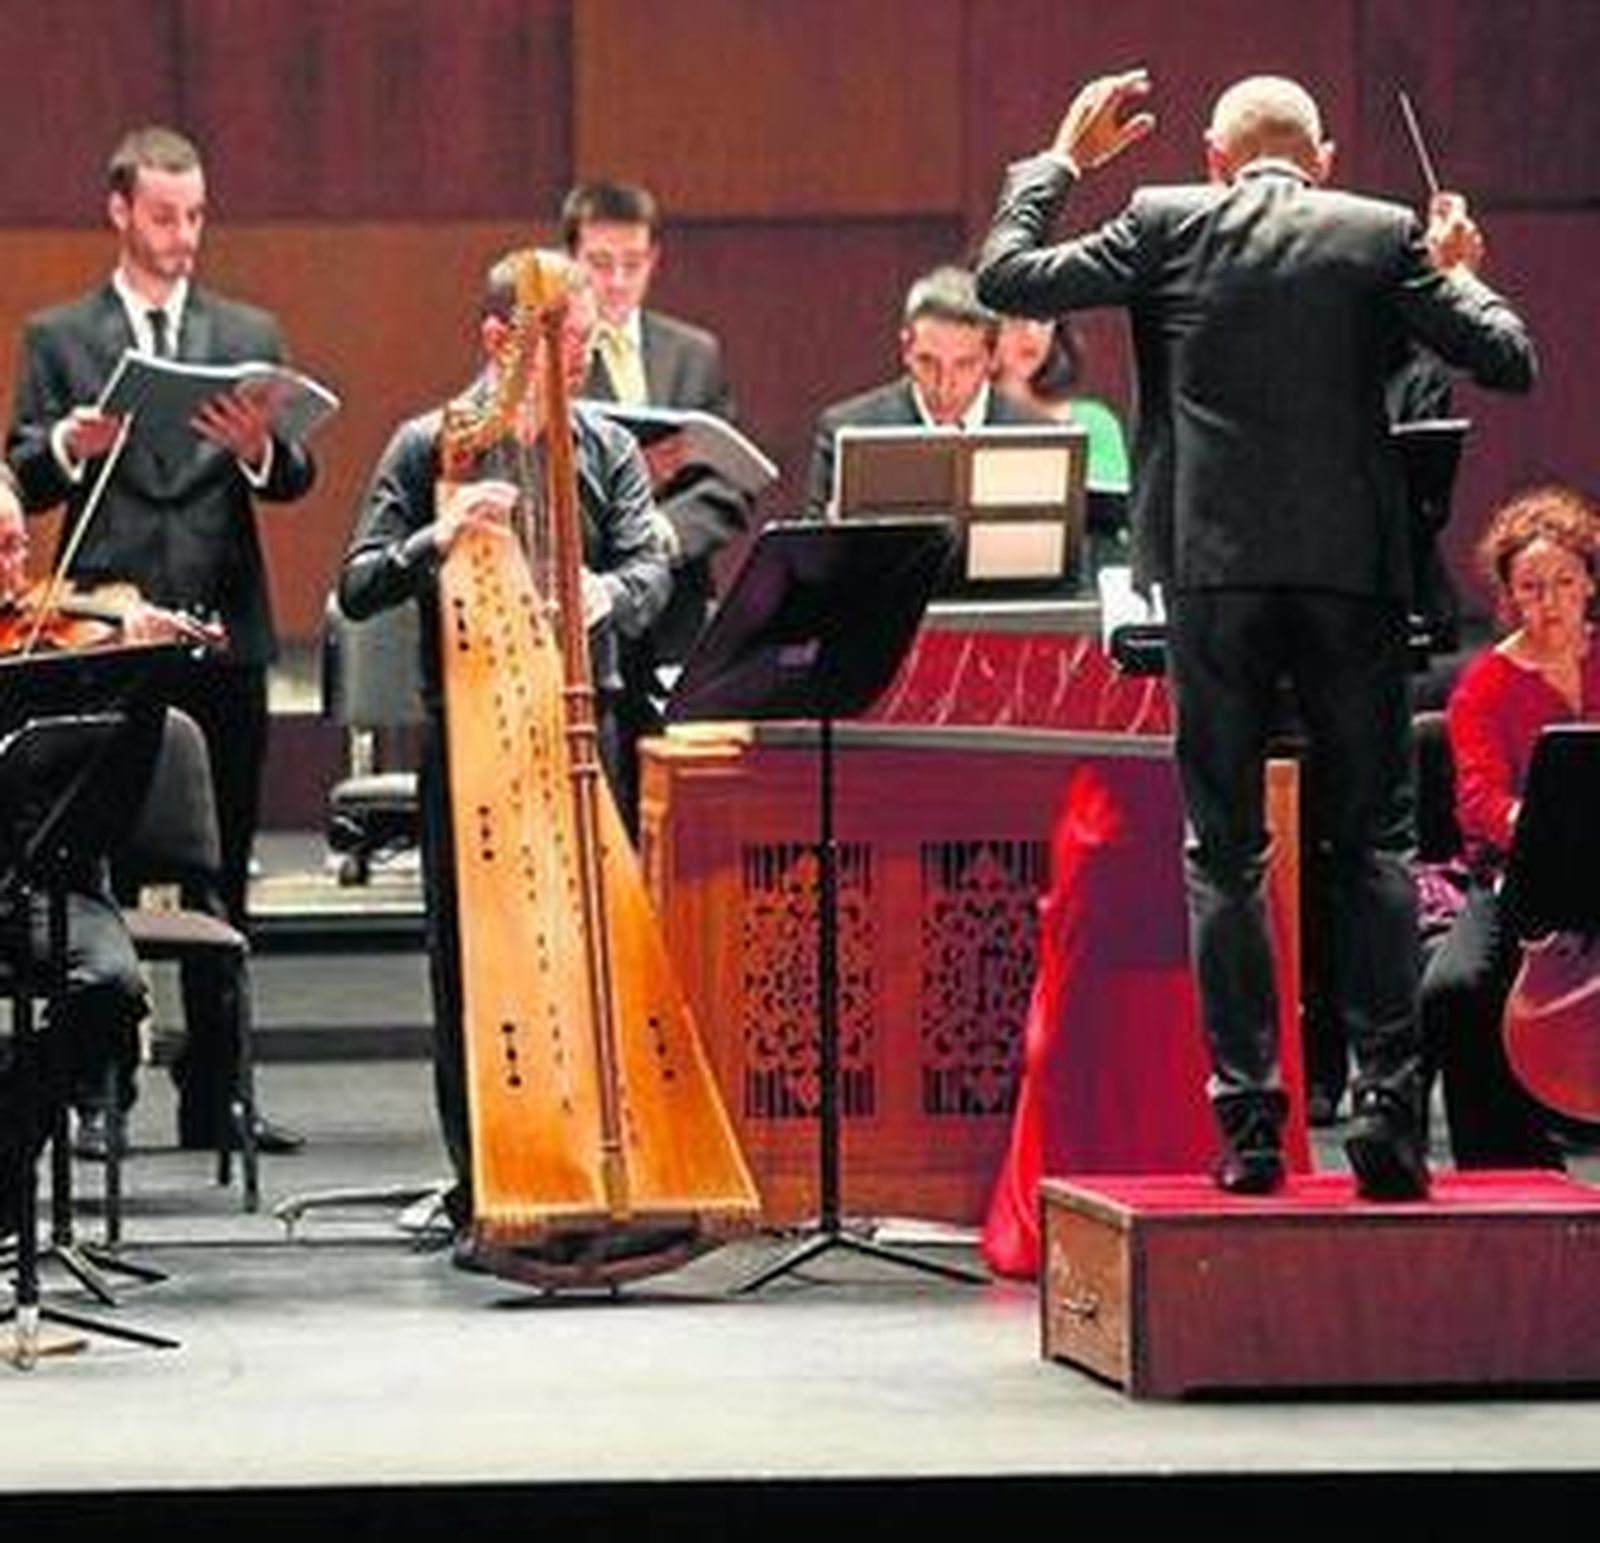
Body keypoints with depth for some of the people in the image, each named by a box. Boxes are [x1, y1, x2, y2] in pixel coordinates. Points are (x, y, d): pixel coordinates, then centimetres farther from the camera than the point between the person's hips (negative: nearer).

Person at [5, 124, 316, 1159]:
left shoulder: (250, 335, 12)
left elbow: (296, 480, 2)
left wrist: (261, 448, -20)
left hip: (223, 637, 2)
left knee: (223, 872, 5)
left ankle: (216, 1091, 9)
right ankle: (99, 1091, 3)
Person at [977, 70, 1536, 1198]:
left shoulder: (1168, 225, 2)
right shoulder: (1385, 237, 3)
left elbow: (1008, 276, 6)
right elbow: (1507, 361, 1)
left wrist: (1061, 161, 20)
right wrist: (1458, 273, 19)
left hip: (1216, 574, 0)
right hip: (1352, 566, 0)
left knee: (1224, 853, 5)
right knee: (1373, 842, 7)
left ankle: (1250, 1123, 0)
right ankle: (1388, 1108, -2)